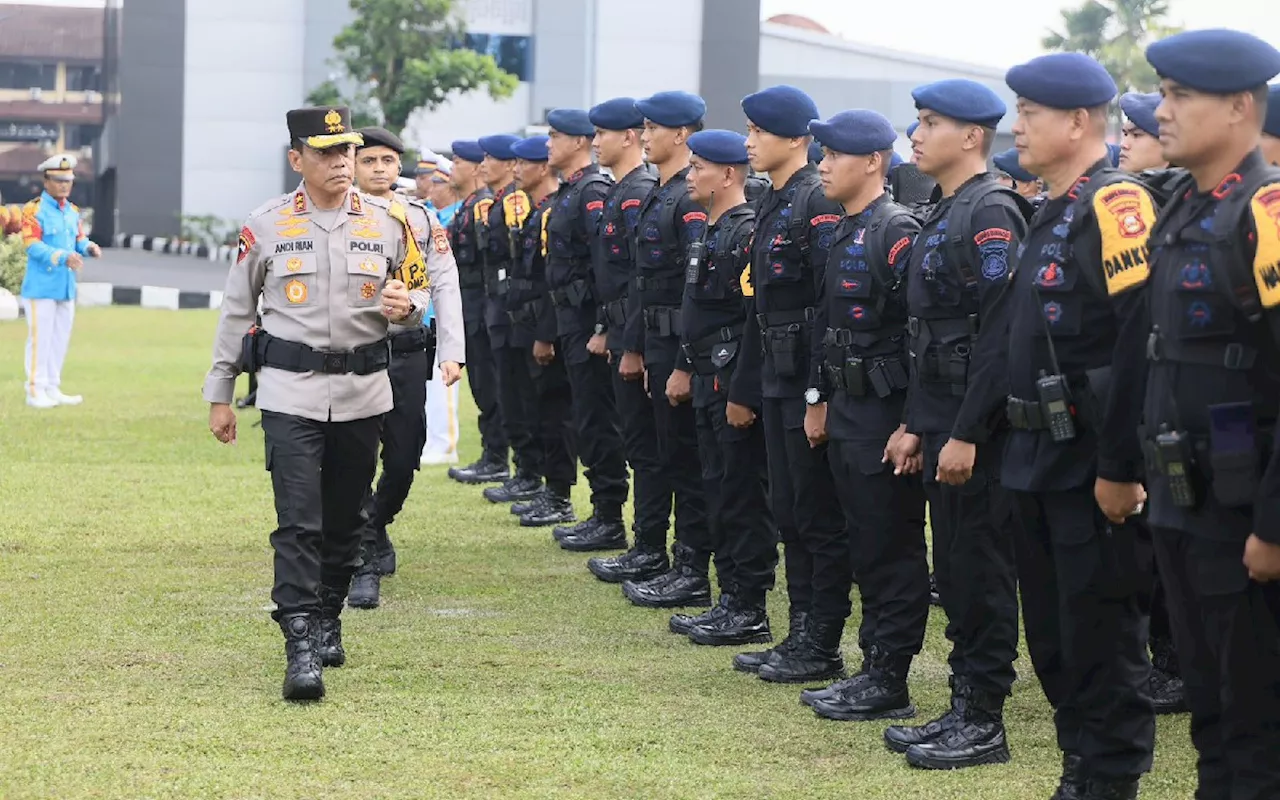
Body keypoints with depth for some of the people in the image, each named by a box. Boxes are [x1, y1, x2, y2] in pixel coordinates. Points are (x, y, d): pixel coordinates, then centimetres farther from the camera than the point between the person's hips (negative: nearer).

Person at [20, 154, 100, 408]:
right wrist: (63, 257, -31)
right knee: (40, 339, -6)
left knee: (61, 339, 12)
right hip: (41, 288, -8)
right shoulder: (34, 211, -10)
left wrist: (88, 248, -10)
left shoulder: (72, 211, 14)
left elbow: (79, 240, 14)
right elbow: (33, 246, -19)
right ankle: (35, 391, 0)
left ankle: (52, 389, 21)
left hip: (66, 287, 8)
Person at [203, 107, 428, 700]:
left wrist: (406, 306, -11)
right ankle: (301, 649, -14)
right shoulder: (266, 226, -1)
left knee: (346, 518, 12)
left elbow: (418, 289, 15)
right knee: (298, 520, -11)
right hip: (290, 390, -3)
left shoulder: (388, 223, 4)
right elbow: (237, 311, 7)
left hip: (363, 392, 3)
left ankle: (327, 620, 32)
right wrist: (219, 395, 7)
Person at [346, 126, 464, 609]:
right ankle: (364, 565, 3)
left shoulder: (422, 220, 8)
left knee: (404, 456, 6)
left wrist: (452, 353, -3)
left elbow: (445, 287, 5)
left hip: (408, 353, 2)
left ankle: (376, 527, 34)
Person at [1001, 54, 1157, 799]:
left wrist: (1121, 469, -23)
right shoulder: (1055, 214, 14)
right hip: (1045, 459, 10)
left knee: (1103, 632, -1)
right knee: (1054, 628, 15)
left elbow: (1141, 349, -22)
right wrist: (1028, 450, 17)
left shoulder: (1116, 207, -16)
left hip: (1094, 465, -10)